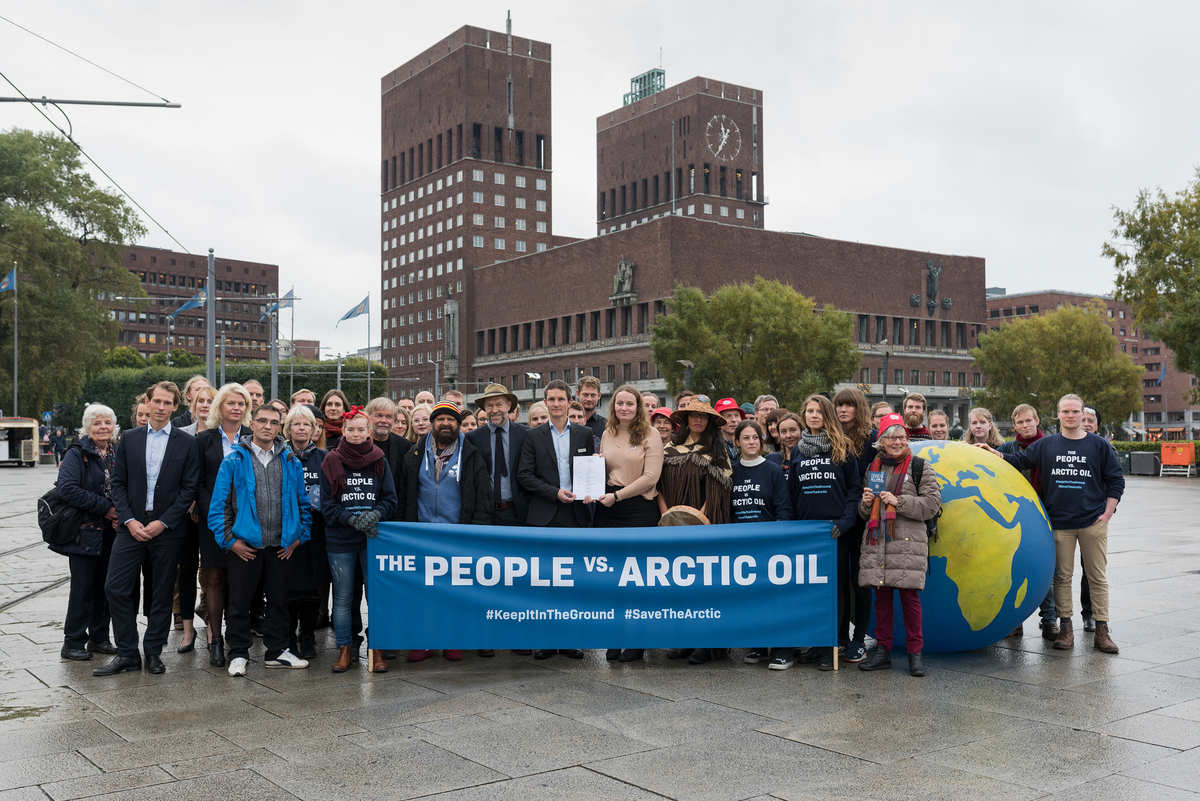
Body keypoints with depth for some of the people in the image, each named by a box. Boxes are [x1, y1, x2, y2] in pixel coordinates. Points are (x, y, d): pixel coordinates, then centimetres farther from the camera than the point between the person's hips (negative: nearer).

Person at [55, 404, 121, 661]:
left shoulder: (119, 454, 10)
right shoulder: (77, 455, -5)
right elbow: (68, 490, -18)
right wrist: (105, 508, -18)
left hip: (112, 532, 5)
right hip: (86, 531, -5)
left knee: (106, 586, 10)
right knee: (83, 587, -2)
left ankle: (99, 637, 21)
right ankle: (73, 643, 7)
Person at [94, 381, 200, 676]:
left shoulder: (187, 443, 1)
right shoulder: (129, 439, 8)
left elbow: (189, 488, -3)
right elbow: (118, 483, 6)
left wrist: (162, 522, -11)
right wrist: (129, 520, -7)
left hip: (167, 529, -2)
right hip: (132, 527, 2)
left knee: (163, 594, 5)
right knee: (116, 588, -3)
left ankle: (154, 652, 17)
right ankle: (127, 653, 8)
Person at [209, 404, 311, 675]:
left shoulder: (291, 462, 6)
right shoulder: (234, 461, -3)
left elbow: (303, 501, 11)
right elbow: (219, 504, -3)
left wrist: (300, 536, 4)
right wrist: (229, 539, -8)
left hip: (281, 546, 3)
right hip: (244, 545, -3)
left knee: (279, 599, 12)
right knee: (240, 601, 5)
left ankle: (277, 651, 24)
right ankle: (238, 654, 17)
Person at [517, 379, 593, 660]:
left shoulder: (585, 434, 11)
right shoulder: (533, 436, 6)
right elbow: (525, 475, 0)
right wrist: (555, 492, -12)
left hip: (576, 514, 1)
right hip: (544, 516, -1)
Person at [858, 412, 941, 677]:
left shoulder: (919, 467, 3)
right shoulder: (873, 467, 16)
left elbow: (932, 504, -5)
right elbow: (864, 513, 24)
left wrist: (899, 502, -13)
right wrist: (866, 503, 0)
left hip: (908, 543, -4)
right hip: (876, 542, 4)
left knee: (909, 596, -4)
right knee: (882, 596, 7)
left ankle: (915, 653, 7)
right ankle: (882, 651, 15)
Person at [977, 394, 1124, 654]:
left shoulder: (1099, 445, 4)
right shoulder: (1045, 445, 7)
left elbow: (1115, 481, 7)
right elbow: (1019, 461, 9)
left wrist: (1107, 513, 0)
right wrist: (995, 454, -7)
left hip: (1093, 522, -1)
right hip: (1059, 523, 1)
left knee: (1097, 576, 2)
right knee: (1062, 576, 4)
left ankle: (1101, 632, 8)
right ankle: (1065, 629, 12)